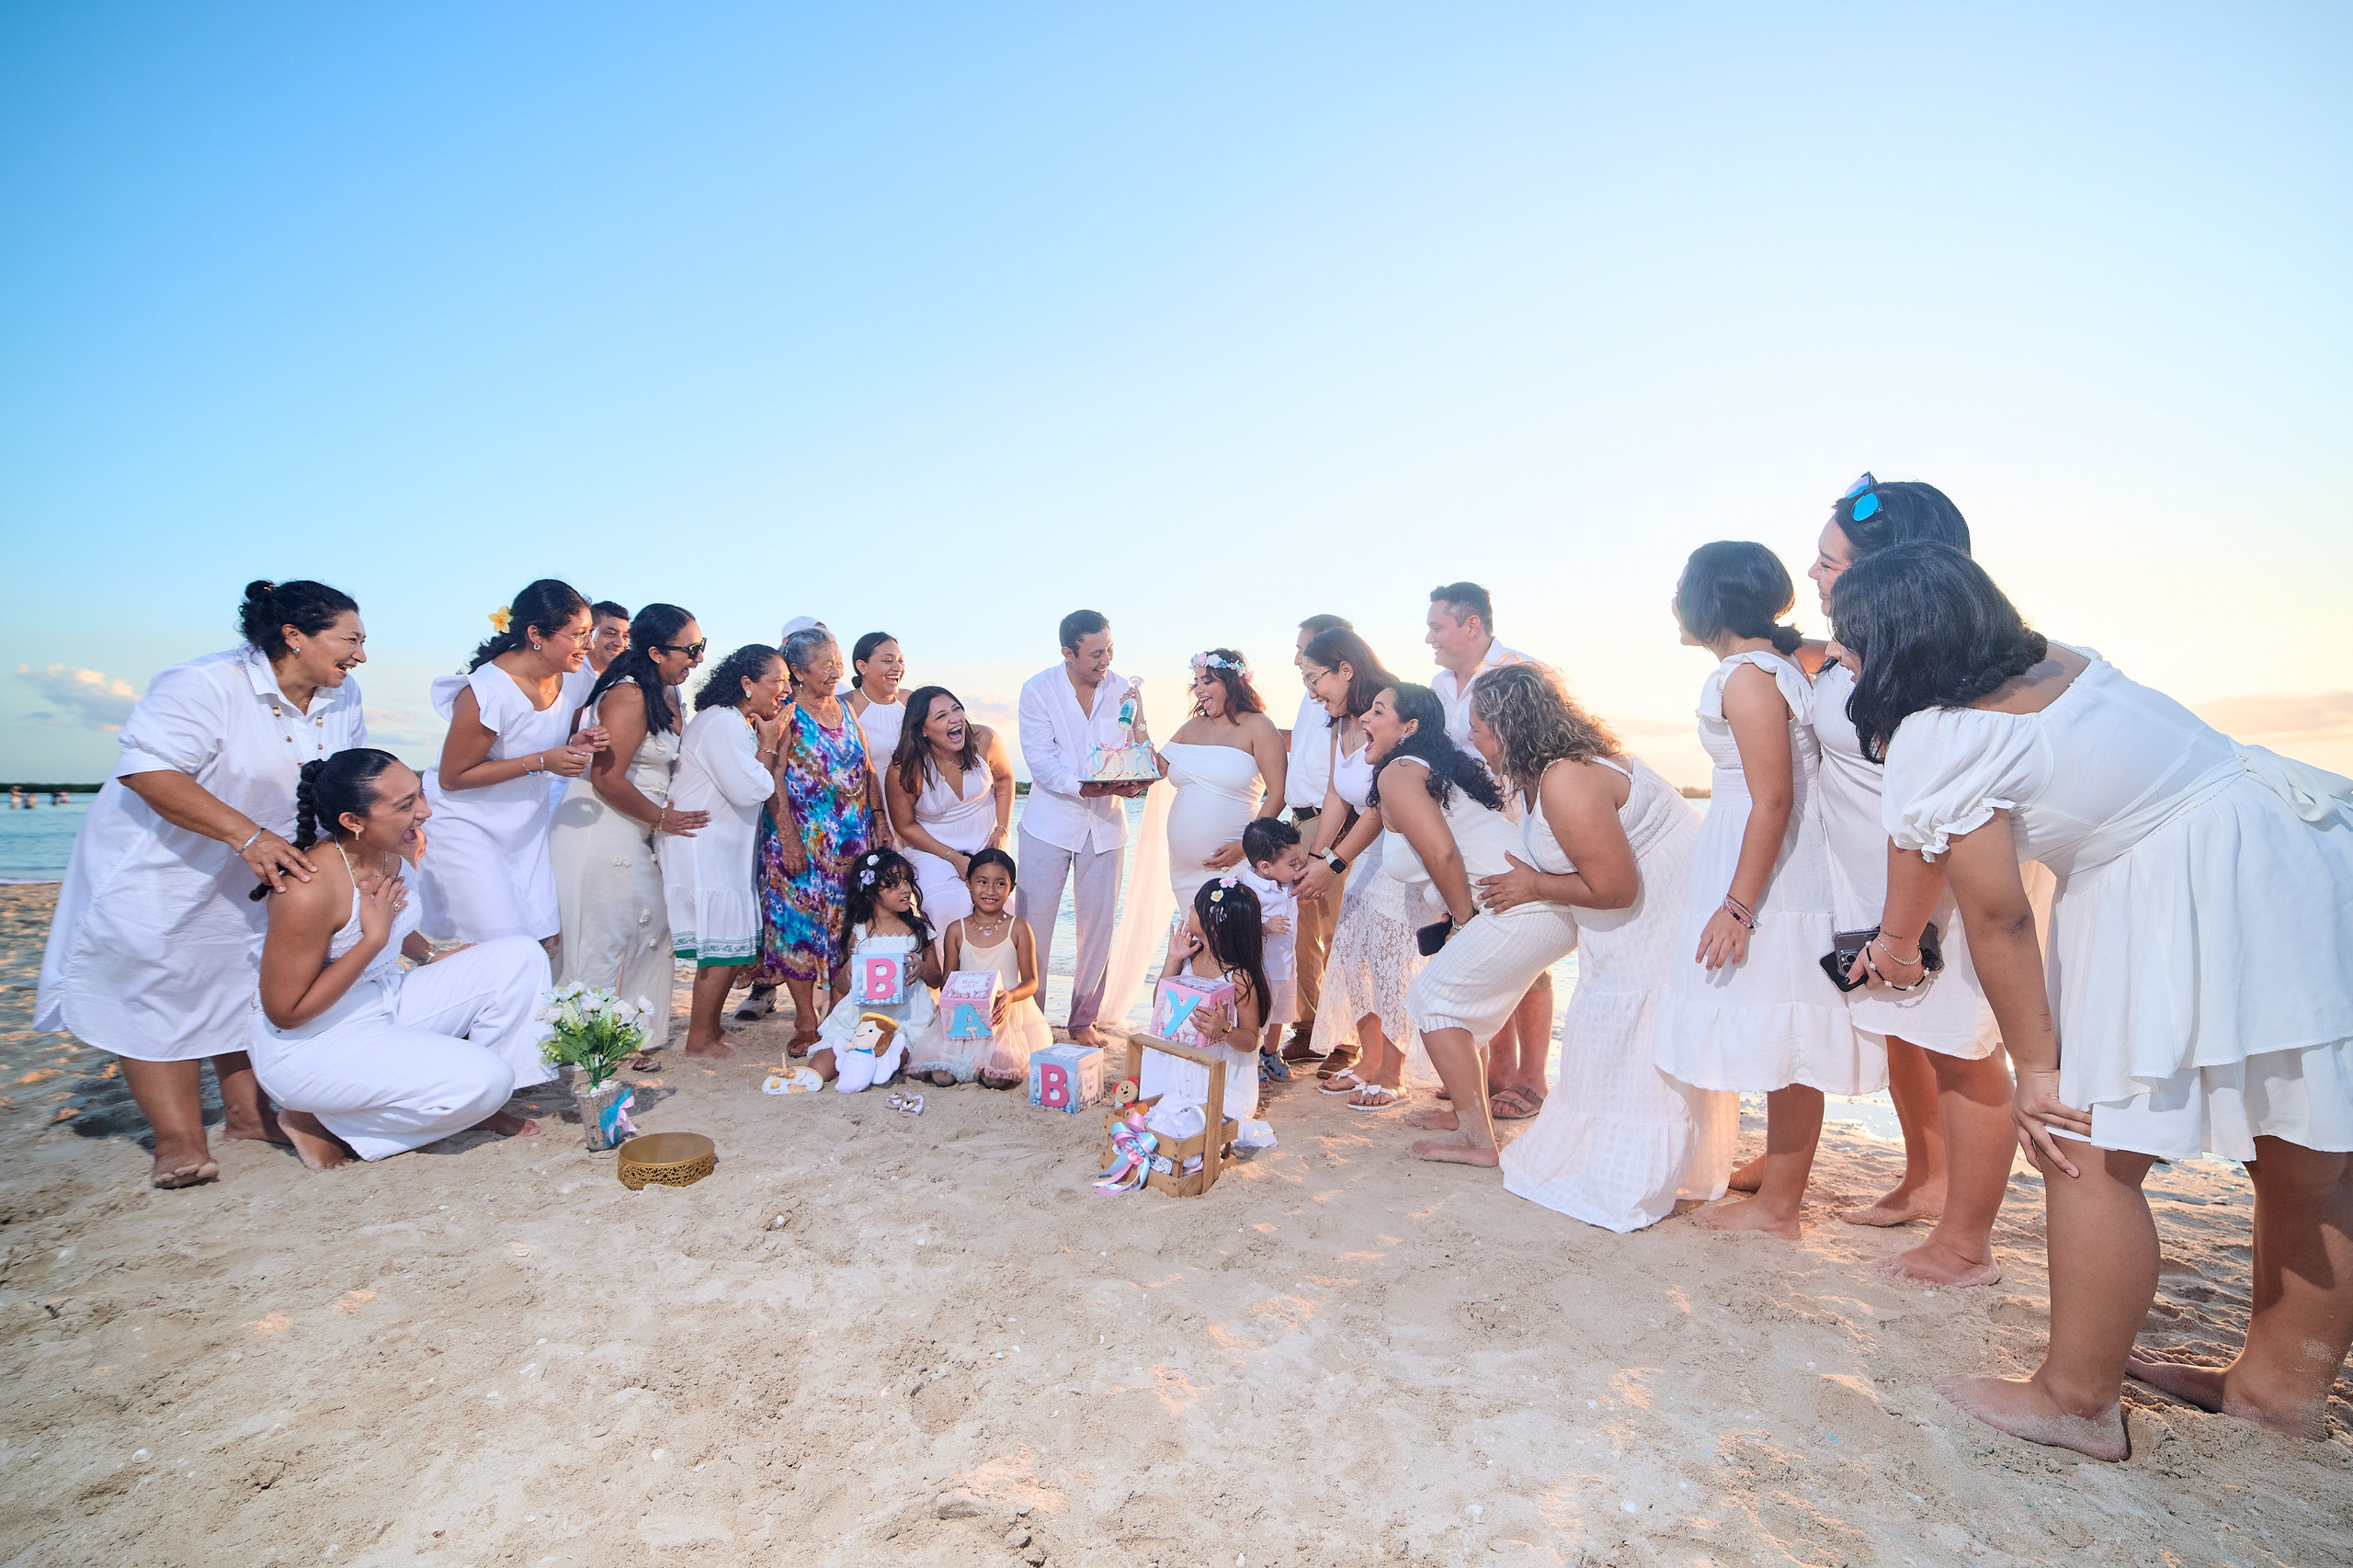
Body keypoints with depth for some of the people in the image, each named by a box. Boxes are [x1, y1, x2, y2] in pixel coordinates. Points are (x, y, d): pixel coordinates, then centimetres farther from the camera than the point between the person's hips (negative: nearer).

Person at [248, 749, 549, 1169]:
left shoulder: (396, 851, -3)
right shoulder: (310, 891, -28)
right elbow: (285, 1012, -23)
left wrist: (431, 957, 6)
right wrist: (374, 939, -24)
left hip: (387, 1002, 8)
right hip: (307, 1042, -8)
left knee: (521, 956, -4)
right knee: (483, 1079, -24)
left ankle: (479, 1102, 5)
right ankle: (319, 1122, -2)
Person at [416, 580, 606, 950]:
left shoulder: (577, 676, -6)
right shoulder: (487, 692, -26)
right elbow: (451, 777, -18)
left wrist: (576, 743, -12)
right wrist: (541, 762, -26)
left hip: (526, 823, 6)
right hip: (466, 824, -6)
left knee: (545, 940, 0)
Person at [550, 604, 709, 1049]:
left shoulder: (669, 696, 9)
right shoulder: (629, 696, -19)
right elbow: (607, 778, -24)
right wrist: (662, 818, -12)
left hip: (637, 836, 10)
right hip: (602, 831, -10)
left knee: (651, 927, 13)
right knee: (602, 938, -2)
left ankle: (640, 1033, 25)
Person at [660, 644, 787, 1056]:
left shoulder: (743, 725, 15)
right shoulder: (722, 723, -18)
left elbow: (756, 789, 19)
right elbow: (750, 791, -22)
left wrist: (768, 742, 8)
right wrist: (769, 745, -10)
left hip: (725, 849, 10)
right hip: (701, 848, -10)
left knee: (733, 941, 13)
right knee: (723, 945, -6)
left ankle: (711, 1028, 24)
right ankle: (699, 1040, 5)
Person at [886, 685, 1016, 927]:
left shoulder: (984, 740, -18)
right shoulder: (903, 770, -24)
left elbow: (1004, 778, 3)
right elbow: (906, 826, -10)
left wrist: (1002, 829, -6)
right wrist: (953, 858, -15)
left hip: (986, 842, 3)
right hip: (931, 846, -3)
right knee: (947, 911, -25)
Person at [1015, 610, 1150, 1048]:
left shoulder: (1123, 690, 0)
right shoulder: (1038, 690, -7)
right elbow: (1040, 761, -12)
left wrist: (1137, 721, -19)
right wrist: (1084, 787, -27)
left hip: (1105, 824, 3)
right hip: (1051, 820, -2)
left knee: (1099, 924, 6)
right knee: (1033, 921, 1)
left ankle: (1084, 1020, 21)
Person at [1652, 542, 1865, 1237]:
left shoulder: (1746, 677, -15)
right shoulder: (1778, 667, 15)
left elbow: (1773, 800, -21)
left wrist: (1737, 905, -22)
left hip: (1770, 881, -10)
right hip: (1784, 876, 10)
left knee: (1783, 1044, -2)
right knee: (1781, 1044, 16)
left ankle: (1777, 1206, 9)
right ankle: (1777, 1170, 28)